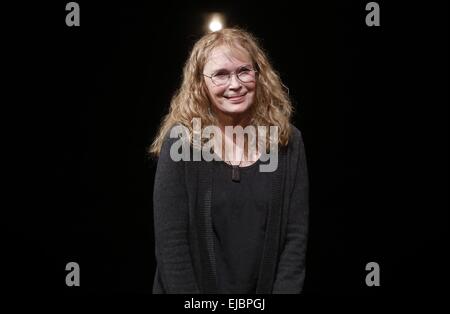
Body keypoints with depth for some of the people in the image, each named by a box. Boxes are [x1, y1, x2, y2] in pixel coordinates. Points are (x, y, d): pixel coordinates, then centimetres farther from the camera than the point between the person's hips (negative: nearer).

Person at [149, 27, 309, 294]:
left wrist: (285, 289, -16)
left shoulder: (288, 141, -7)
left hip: (267, 287, 2)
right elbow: (170, 242, -16)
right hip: (197, 284, -1)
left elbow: (296, 235, -7)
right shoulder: (180, 141, -14)